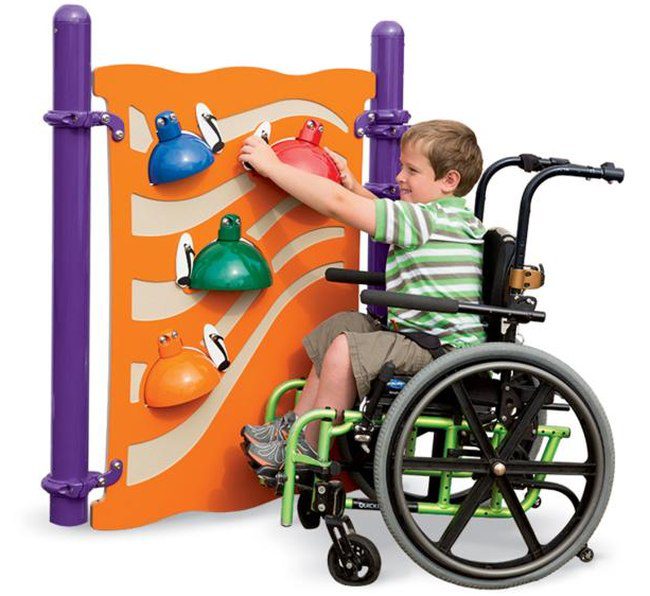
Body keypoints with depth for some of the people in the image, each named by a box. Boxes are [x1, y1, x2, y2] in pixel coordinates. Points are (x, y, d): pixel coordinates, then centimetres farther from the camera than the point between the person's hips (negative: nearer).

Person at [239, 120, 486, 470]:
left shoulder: (428, 219, -18)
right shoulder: (449, 219, 12)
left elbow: (338, 204, -20)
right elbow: (392, 216, 33)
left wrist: (271, 165, -14)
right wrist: (356, 187, 19)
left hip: (442, 354, -11)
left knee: (346, 350, -20)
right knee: (343, 325, 18)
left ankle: (306, 450, -6)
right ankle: (297, 424, 21)